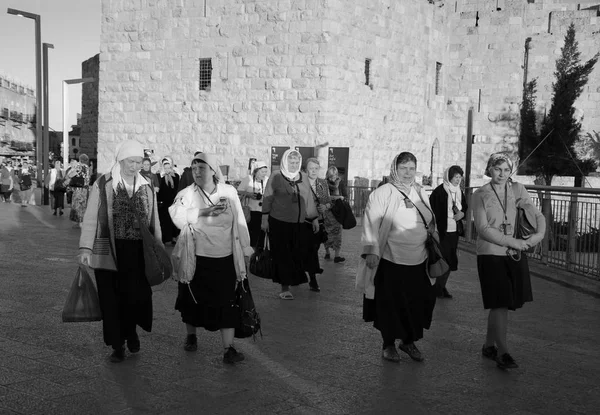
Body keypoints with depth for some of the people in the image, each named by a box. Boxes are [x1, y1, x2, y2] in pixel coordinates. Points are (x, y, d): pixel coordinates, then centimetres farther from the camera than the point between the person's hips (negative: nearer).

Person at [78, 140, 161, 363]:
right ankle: (117, 344, 21)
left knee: (136, 296, -1)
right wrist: (85, 248, -9)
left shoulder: (146, 188, 9)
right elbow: (90, 218, -2)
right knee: (112, 299, 4)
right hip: (109, 252, -2)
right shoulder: (103, 185, -2)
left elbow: (154, 221, 13)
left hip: (138, 253, 2)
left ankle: (131, 331, 29)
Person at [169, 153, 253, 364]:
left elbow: (240, 222, 4)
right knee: (194, 299, 14)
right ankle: (191, 335, 38)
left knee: (226, 302, -1)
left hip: (225, 259, 0)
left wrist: (246, 250, 7)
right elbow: (177, 216, -23)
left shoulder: (229, 192, -1)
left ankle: (229, 348, 5)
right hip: (196, 258, 0)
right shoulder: (187, 194, -4)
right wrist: (203, 211, -27)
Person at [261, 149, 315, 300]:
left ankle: (295, 280, 21)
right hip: (279, 223, -4)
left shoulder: (304, 177, 9)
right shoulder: (276, 177, -4)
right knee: (282, 255, -1)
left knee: (298, 254, 3)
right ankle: (285, 288, 4)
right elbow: (267, 199, -3)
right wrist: (264, 219, -6)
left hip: (299, 224, 4)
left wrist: (315, 219, 12)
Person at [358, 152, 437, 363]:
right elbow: (371, 223, -13)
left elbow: (431, 223, 19)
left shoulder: (420, 192, 10)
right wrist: (371, 250, -21)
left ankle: (409, 341, 28)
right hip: (391, 260, -5)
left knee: (418, 301, 6)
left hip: (418, 260, 5)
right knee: (390, 303, 5)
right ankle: (388, 345, 24)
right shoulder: (383, 193, -7)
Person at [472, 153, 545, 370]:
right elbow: (483, 229, -12)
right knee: (500, 304, -7)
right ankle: (502, 352, 3)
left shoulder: (517, 190, 5)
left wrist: (539, 233, -16)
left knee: (501, 305, 10)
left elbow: (537, 215, 6)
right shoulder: (480, 195, -5)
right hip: (490, 254, -4)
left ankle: (489, 346, 27)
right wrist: (513, 242, -18)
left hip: (514, 254, 4)